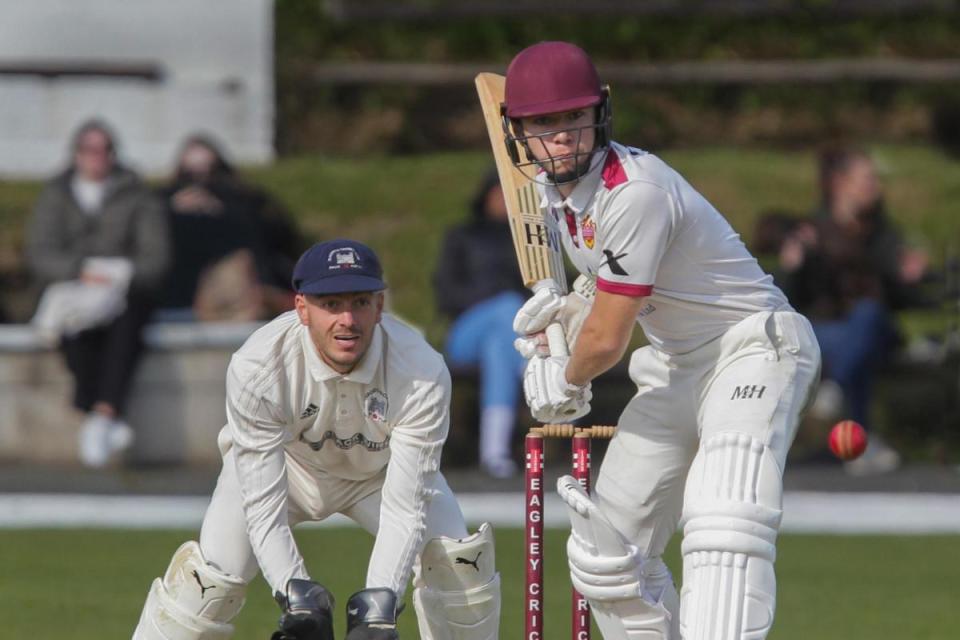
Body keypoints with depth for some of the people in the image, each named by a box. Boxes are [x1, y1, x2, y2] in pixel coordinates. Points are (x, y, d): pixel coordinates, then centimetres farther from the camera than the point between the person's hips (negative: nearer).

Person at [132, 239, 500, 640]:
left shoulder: (423, 374, -35)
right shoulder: (256, 368, -36)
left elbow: (404, 507, -34)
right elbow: (262, 506, -33)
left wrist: (379, 604, -47)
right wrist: (296, 595, -46)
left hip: (382, 468, 1)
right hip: (281, 464, -1)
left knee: (459, 561, -20)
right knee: (213, 575, -20)